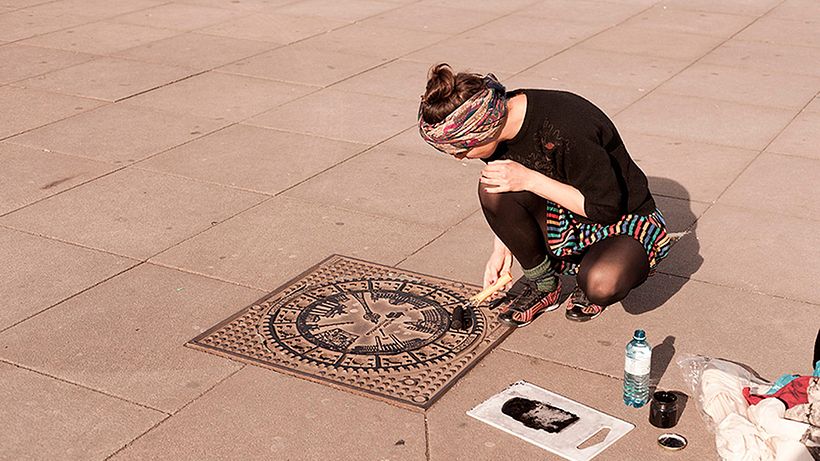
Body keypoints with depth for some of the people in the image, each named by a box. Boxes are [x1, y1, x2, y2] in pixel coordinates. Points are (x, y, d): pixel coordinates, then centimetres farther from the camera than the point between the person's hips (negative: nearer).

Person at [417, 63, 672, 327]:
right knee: (492, 189, -21)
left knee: (601, 284, -38)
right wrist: (501, 248, 3)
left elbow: (607, 208, -24)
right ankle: (543, 286, -2)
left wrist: (530, 180, -29)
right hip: (565, 217, 6)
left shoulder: (565, 130, -33)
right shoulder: (497, 119, -11)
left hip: (626, 220, -6)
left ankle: (589, 286, 1)